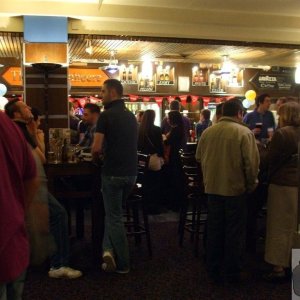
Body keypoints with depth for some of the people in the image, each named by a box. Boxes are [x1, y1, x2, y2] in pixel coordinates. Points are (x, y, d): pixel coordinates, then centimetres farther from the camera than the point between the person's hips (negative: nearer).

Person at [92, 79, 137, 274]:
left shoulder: (107, 115, -11)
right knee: (114, 212, 21)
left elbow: (96, 148, -16)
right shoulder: (131, 116, 11)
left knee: (114, 217, 6)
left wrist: (96, 155, 6)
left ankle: (123, 264, 13)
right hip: (131, 172, 6)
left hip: (114, 173, -6)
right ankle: (110, 249, 12)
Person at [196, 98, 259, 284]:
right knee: (234, 232, 9)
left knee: (214, 230, 15)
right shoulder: (244, 133, -13)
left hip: (212, 187, 4)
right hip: (235, 188, -4)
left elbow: (199, 158, 9)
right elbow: (252, 163, -14)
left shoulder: (207, 132, 0)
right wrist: (251, 185, 0)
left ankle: (214, 271, 24)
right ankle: (232, 273, 18)